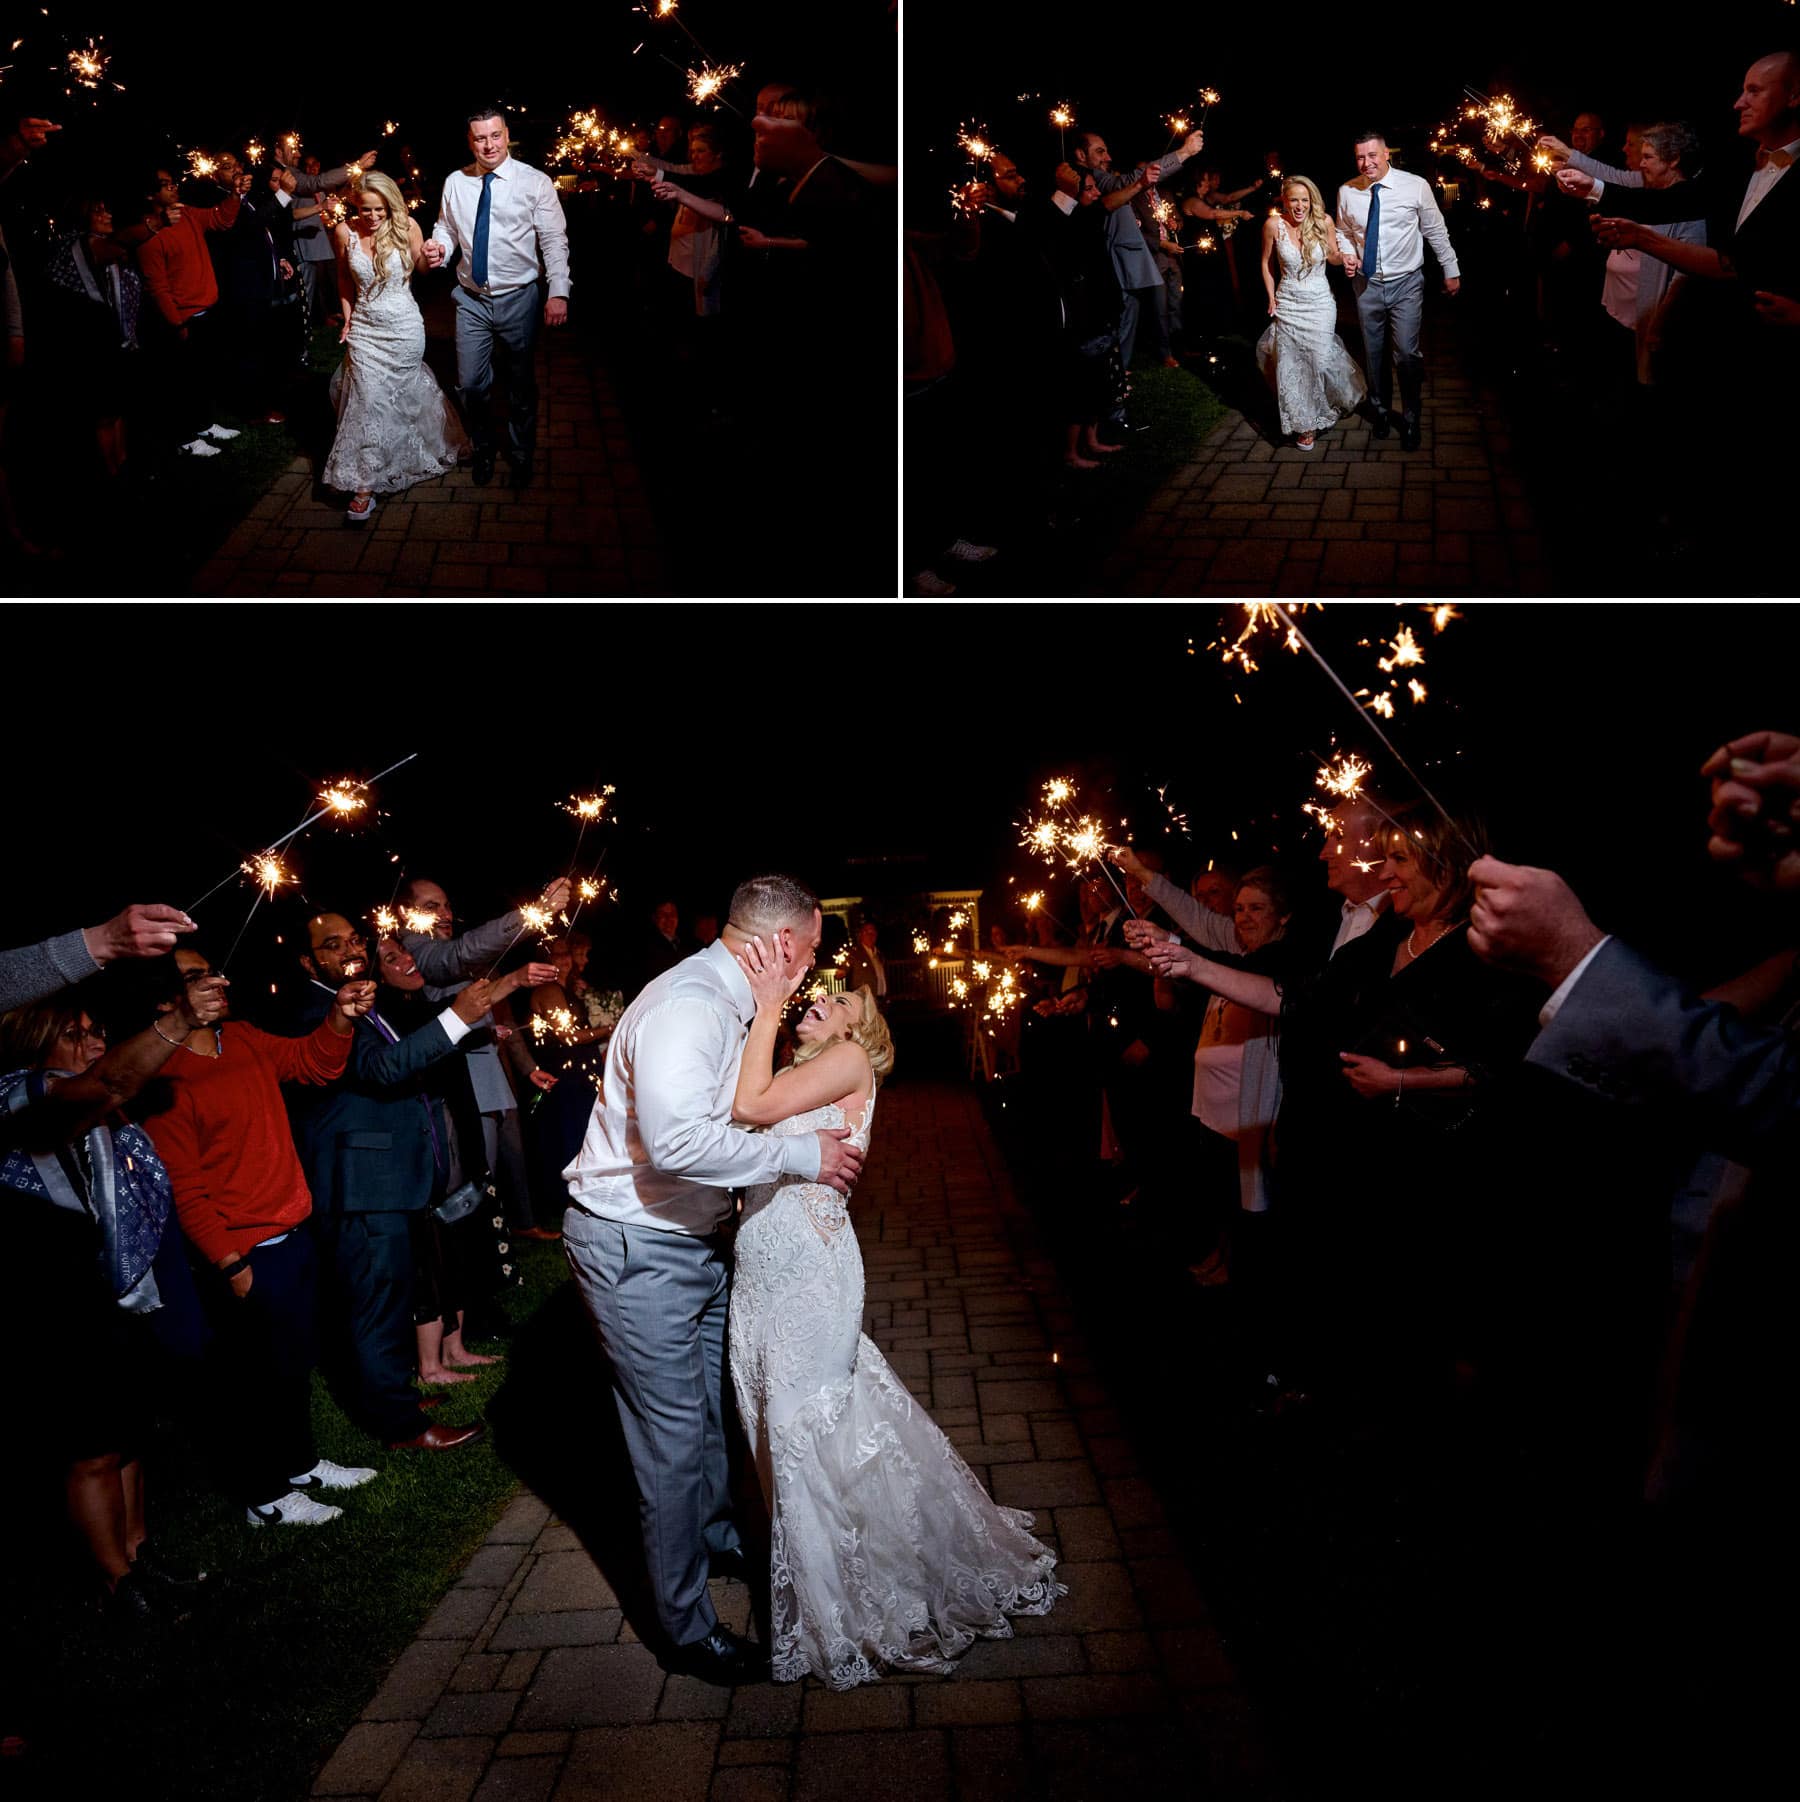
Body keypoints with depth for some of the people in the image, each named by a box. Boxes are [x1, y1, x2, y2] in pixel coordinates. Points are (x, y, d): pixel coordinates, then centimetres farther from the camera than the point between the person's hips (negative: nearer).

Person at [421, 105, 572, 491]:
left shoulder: (535, 182, -8)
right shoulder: (455, 183, 1)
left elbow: (554, 241, -10)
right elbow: (446, 228, 12)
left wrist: (558, 292, -21)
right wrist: (438, 247, -11)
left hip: (519, 299, -2)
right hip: (472, 299, 2)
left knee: (521, 384, 12)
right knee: (472, 384, 5)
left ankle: (521, 456, 32)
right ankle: (483, 451, 30)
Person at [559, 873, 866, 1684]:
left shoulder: (724, 1002, 6)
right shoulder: (688, 1007, -27)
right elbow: (676, 1140, -38)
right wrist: (799, 1155, -29)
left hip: (688, 1235, 10)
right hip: (634, 1249, -10)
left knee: (709, 1404, 25)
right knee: (675, 1436, 2)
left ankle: (714, 1535, 49)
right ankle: (686, 1629, 19)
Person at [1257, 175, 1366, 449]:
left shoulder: (1323, 221, -7)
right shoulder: (1273, 225, -8)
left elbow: (1333, 256, 6)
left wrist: (1344, 256, -16)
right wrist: (1271, 298, 3)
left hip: (1320, 303, 0)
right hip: (1288, 303, 0)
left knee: (1321, 360, -5)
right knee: (1292, 366, 2)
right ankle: (1304, 425, 18)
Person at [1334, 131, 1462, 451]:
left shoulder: (1416, 186, -10)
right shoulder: (1347, 192, -4)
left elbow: (1436, 232, 0)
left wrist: (1451, 271, 7)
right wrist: (1347, 253, -7)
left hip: (1406, 284, -3)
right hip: (1367, 284, 3)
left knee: (1407, 353, -8)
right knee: (1373, 353, 14)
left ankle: (1411, 418, 11)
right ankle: (1381, 409, 35)